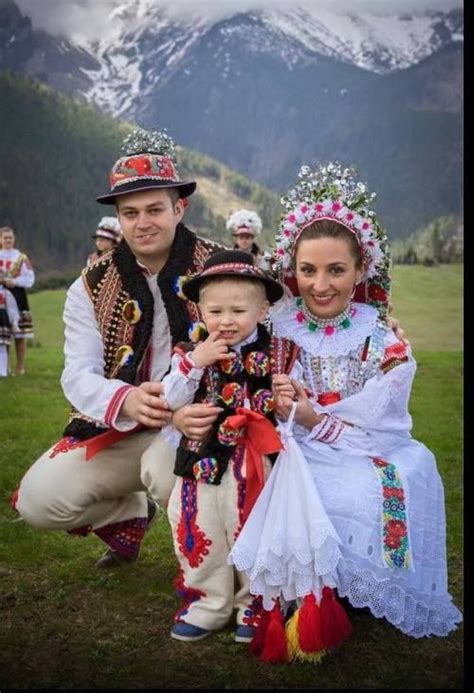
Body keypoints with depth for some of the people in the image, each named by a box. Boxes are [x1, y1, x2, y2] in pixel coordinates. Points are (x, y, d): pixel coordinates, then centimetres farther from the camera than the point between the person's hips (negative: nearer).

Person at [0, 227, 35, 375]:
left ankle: (20, 366, 7)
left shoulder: (22, 258, 3)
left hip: (17, 296, -2)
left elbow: (29, 279, -1)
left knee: (19, 334, -1)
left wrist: (14, 281, -14)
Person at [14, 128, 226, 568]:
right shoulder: (92, 287, 1)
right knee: (37, 499, -14)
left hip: (194, 423, -3)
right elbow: (78, 374, -7)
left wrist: (198, 411, -35)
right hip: (116, 429, 4)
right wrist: (126, 401, -32)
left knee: (168, 469, -36)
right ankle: (128, 514, 18)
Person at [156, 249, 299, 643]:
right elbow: (170, 402, -7)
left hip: (254, 466, -2)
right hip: (200, 463, 2)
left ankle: (255, 603, 30)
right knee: (200, 535, 12)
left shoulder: (278, 354, -1)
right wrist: (194, 363, -18)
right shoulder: (190, 354, 1)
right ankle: (208, 603, 31)